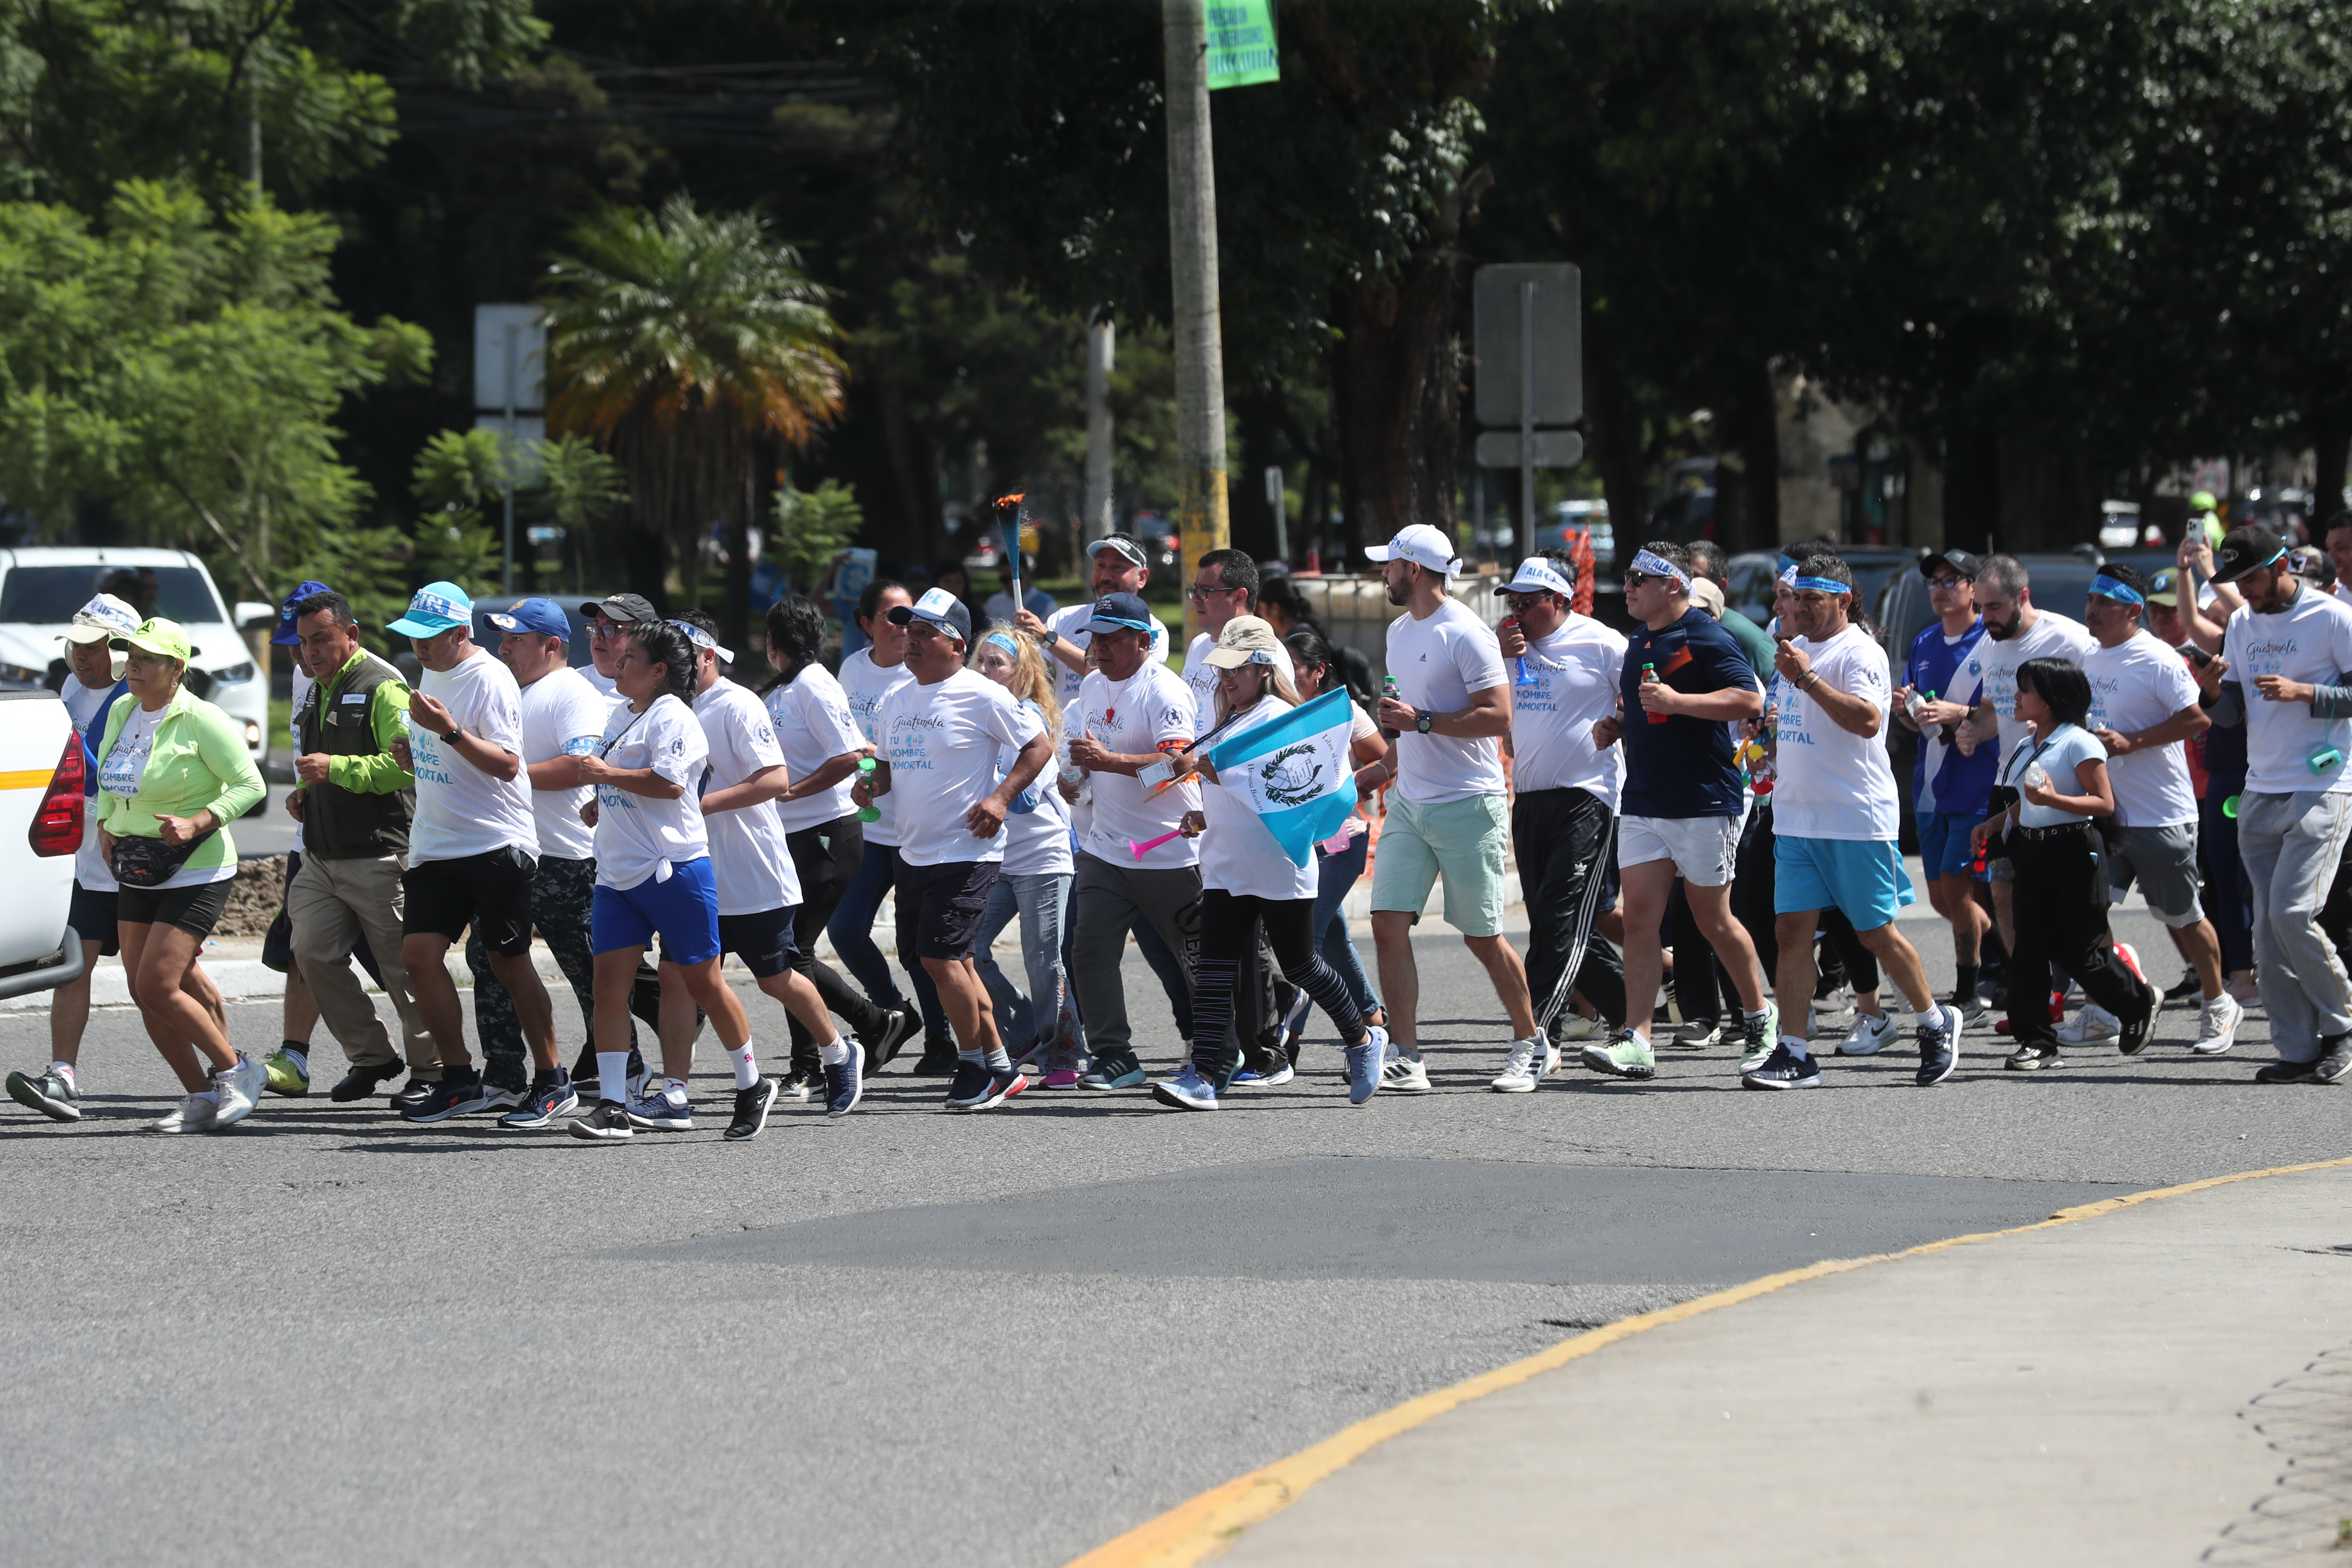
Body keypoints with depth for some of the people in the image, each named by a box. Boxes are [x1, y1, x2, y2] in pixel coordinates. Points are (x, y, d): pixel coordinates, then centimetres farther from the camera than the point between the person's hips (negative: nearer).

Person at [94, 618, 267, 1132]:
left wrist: (197, 824, -24)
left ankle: (236, 1070, 3)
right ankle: (202, 1098, 16)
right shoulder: (121, 713, 8)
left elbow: (249, 784, -13)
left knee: (157, 987, -15)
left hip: (197, 873, -8)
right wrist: (105, 827, 6)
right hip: (138, 875, 8)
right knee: (144, 993, 4)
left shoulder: (201, 720, -14)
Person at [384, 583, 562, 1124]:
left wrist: (449, 731, -30)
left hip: (497, 845, -8)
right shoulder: (432, 673, 13)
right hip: (436, 849, 8)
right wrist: (413, 754, 6)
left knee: (509, 964, 1)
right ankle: (459, 1080, 2)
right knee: (419, 954, -5)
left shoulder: (490, 680, -14)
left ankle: (550, 1078, 14)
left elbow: (506, 764, -21)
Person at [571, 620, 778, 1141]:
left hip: (673, 871, -8)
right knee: (609, 984, -3)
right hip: (618, 876, 8)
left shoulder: (672, 717, -10)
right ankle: (612, 1107, -5)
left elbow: (669, 782, -24)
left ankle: (752, 1086, 17)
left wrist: (607, 776, -18)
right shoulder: (619, 717, 18)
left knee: (702, 981, 0)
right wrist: (602, 805, 16)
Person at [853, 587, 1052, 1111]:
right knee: (954, 963, 11)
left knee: (941, 958, -13)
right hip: (912, 852, 8)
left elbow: (1039, 747, -6)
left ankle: (975, 1068, 2)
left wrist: (1000, 797, -16)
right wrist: (872, 784, 1)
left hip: (966, 853, -8)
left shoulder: (983, 698, -10)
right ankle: (999, 1068, 21)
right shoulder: (897, 703, 12)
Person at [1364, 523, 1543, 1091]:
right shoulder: (1399, 631, 15)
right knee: (1388, 924, -5)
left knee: (1482, 938, -1)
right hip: (1409, 803, 8)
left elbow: (1499, 716, -20)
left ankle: (1529, 1040, 18)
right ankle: (1407, 1059, -5)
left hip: (1467, 804, -8)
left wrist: (1420, 721, -22)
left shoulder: (1466, 634, -13)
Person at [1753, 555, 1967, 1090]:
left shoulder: (1860, 652, -11)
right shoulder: (1796, 648, 16)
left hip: (1857, 820, -7)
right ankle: (1793, 1055, -3)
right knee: (1792, 930, -2)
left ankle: (1936, 1023, 23)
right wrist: (1772, 743, 11)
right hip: (1796, 820, 7)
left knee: (1876, 933, 2)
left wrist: (1806, 678, -28)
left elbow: (1867, 720, -27)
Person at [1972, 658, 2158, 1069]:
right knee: (2029, 947, -1)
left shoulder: (2078, 743, -12)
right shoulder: (2028, 745, 13)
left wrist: (2054, 799, -27)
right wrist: (1996, 823, 12)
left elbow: (2105, 803, -16)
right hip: (2031, 849, 8)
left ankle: (2139, 1003, 25)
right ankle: (2036, 1042, 1)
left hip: (2072, 850, -8)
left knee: (2080, 954, 0)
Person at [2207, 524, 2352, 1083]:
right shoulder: (2242, 625, 14)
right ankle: (2299, 1051, 4)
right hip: (2261, 794, 7)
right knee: (2268, 929, 1)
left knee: (2293, 914, -18)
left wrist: (2305, 692, -19)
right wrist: (2219, 686, -4)